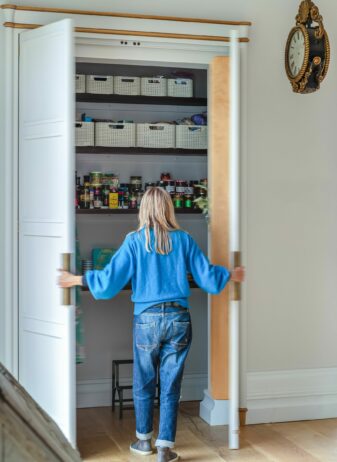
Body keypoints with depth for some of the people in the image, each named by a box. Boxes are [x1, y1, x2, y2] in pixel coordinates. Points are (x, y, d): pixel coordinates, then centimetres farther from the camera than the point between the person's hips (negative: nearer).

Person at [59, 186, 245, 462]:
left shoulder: (135, 241, -4)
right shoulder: (184, 239, 0)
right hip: (179, 319, 1)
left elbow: (110, 280, -8)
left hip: (147, 320, -1)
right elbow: (208, 277, 3)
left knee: (144, 384, 16)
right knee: (171, 386, 8)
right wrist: (232, 276, 22)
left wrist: (78, 280, 7)